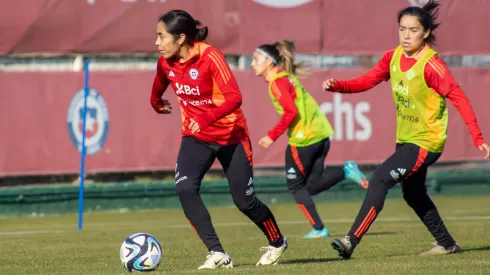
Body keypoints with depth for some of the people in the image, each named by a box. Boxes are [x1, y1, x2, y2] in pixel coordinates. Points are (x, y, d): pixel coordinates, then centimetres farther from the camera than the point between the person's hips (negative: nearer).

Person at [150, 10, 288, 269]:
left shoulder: (210, 57, -24)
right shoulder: (166, 62, -6)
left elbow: (234, 97, -31)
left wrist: (208, 118, -46)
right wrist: (155, 102, 38)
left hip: (230, 135, -5)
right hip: (195, 137, 5)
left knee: (244, 200, 3)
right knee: (185, 189, -21)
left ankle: (277, 243, 32)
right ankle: (218, 254, -18)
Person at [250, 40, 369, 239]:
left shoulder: (277, 82, -11)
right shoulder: (286, 77, 17)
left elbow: (291, 112, -20)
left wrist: (272, 136, -15)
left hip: (304, 138, -9)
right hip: (321, 133, 9)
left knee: (296, 185, 5)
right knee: (312, 185, 11)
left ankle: (318, 229, 5)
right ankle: (346, 171, -3)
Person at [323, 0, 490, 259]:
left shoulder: (431, 65, -22)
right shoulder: (393, 57, -1)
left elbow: (459, 99, -21)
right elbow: (368, 80, 3)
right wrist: (337, 86, -15)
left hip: (426, 142, -9)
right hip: (405, 138, 9)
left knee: (380, 179, -20)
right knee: (413, 194, 21)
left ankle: (352, 240, -21)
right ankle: (446, 244, 38)